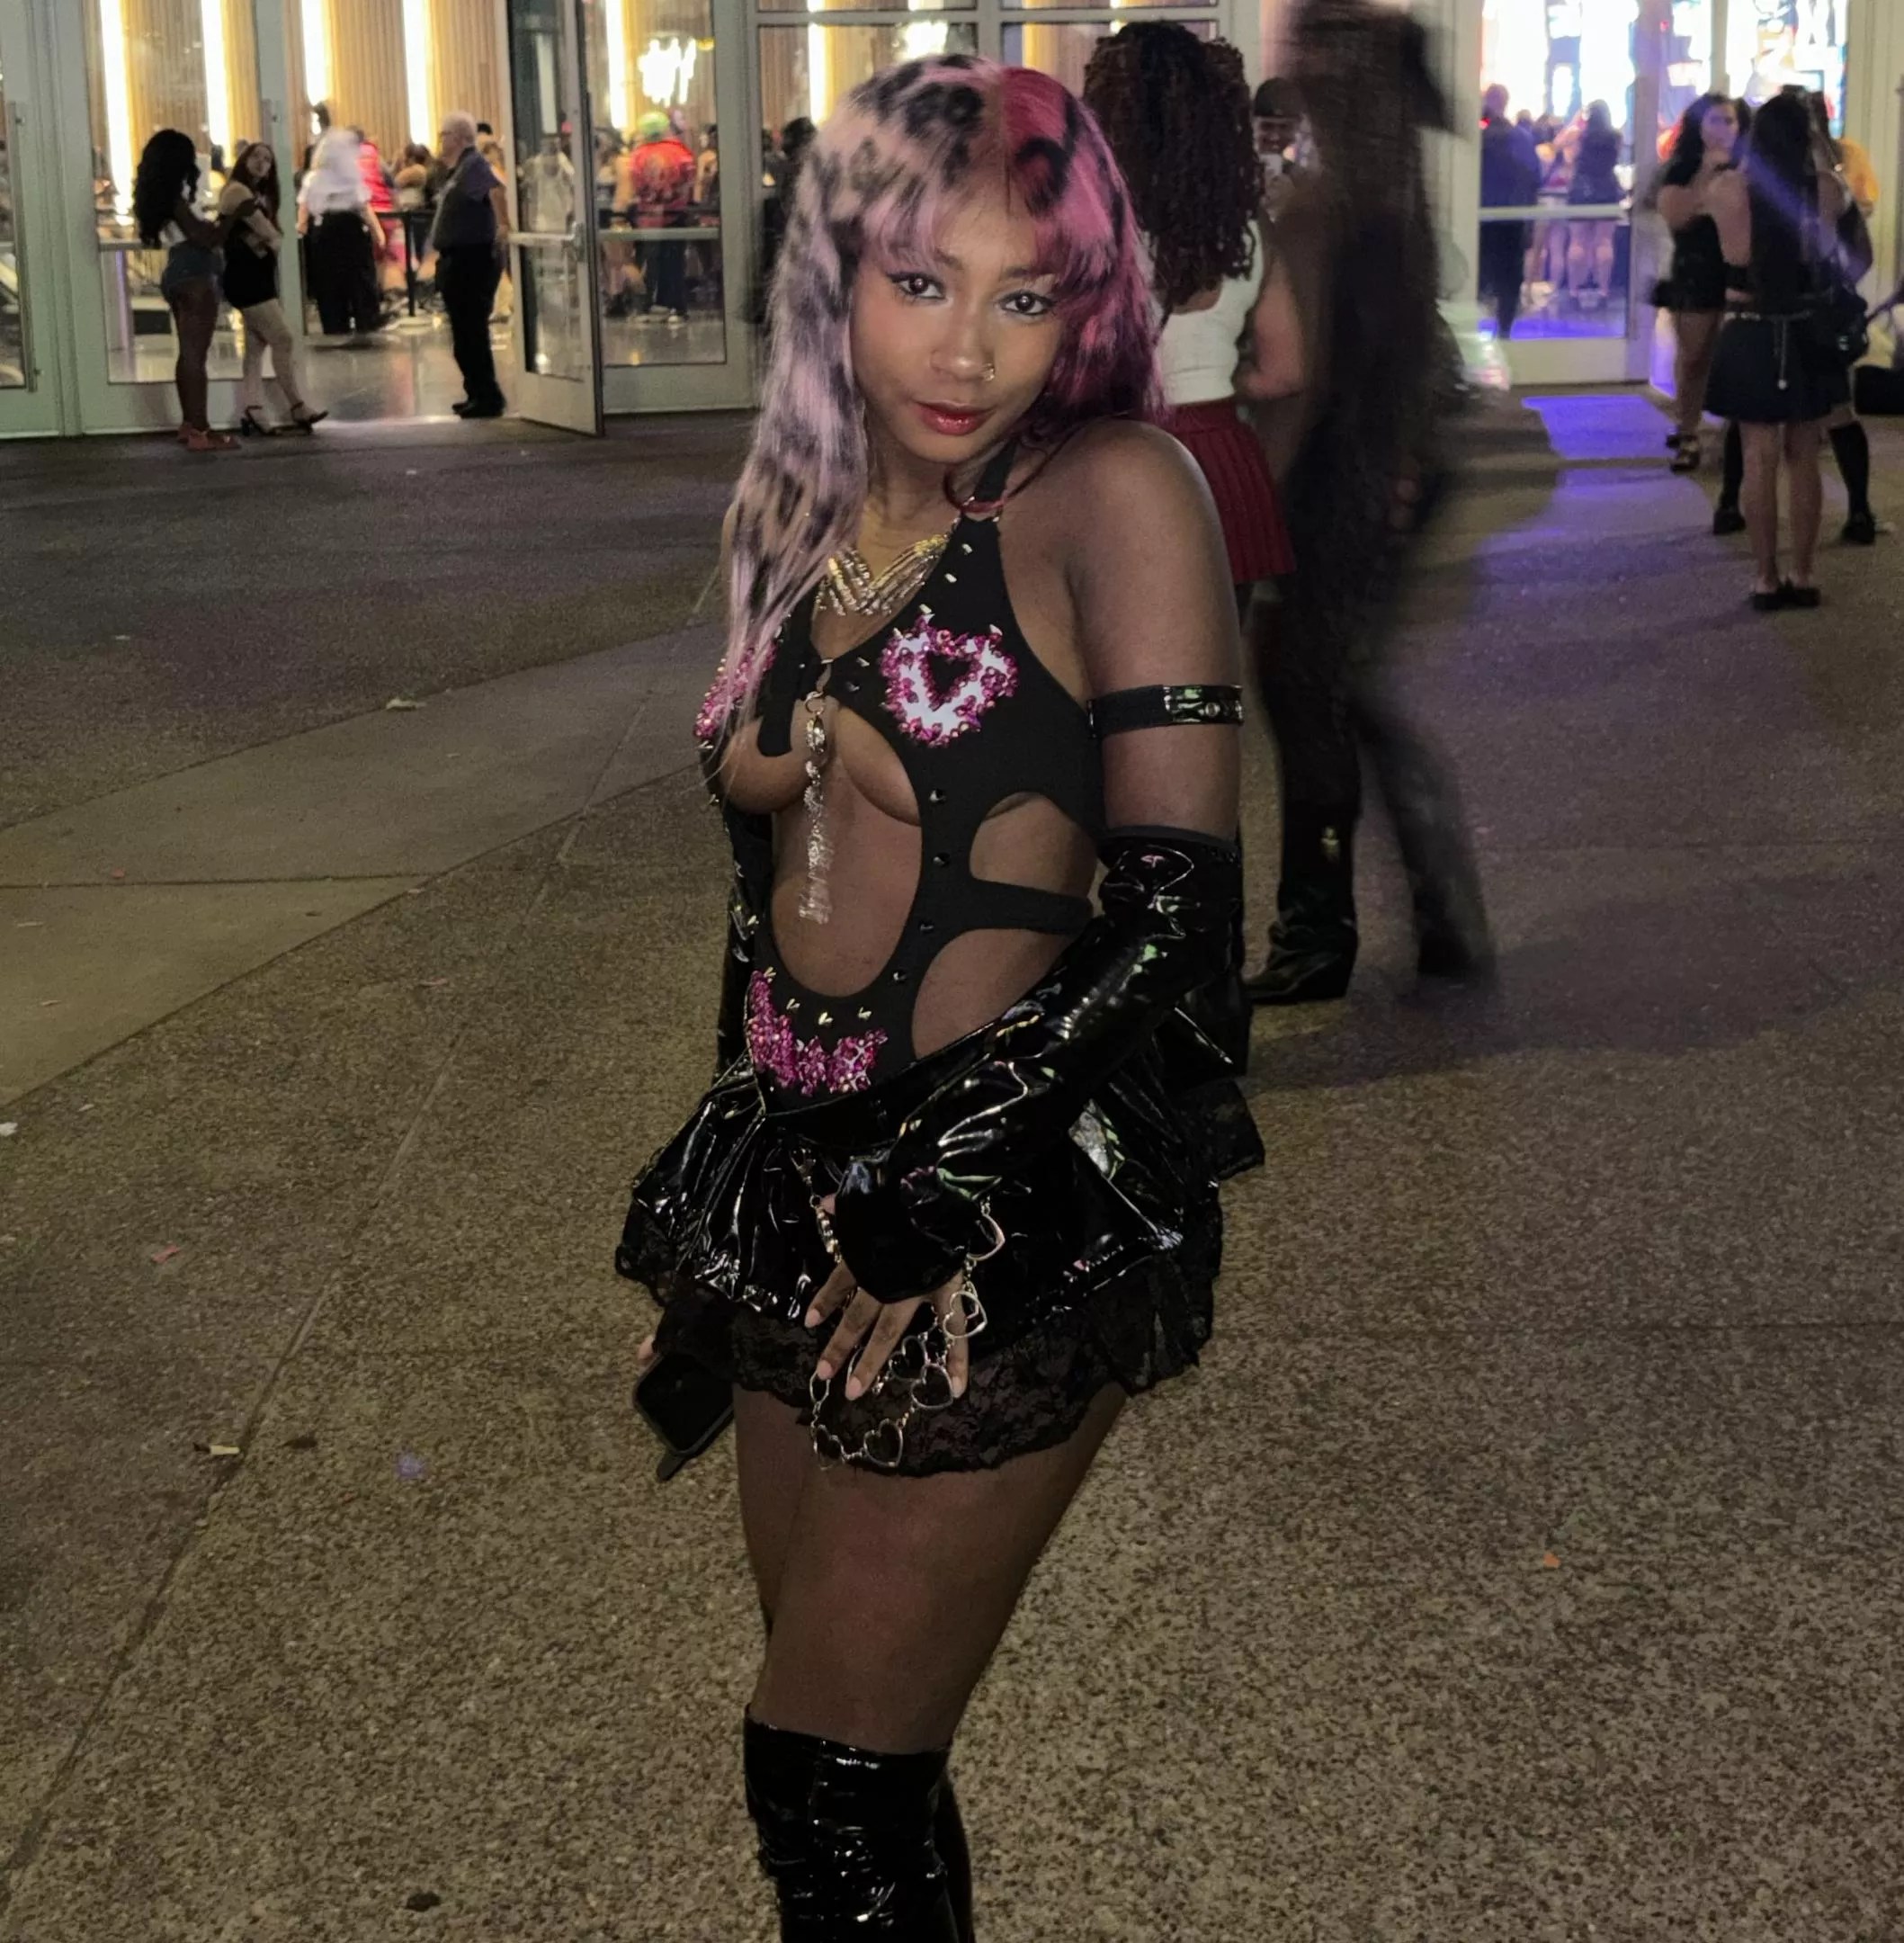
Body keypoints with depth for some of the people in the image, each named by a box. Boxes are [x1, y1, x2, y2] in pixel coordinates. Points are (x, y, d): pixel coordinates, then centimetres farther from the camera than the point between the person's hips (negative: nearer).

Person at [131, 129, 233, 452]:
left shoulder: (160, 194, 16)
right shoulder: (175, 195, -12)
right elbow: (202, 237, -17)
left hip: (177, 273, 10)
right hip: (194, 274, -10)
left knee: (188, 353, 15)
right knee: (196, 354, -12)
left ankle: (189, 424, 20)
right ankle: (200, 431, -14)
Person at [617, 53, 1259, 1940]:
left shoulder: (1112, 494, -10)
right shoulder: (795, 522, 10)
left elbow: (1178, 901, -16)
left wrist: (940, 1174, -19)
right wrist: (710, 1223, 18)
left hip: (1015, 1216, -6)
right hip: (806, 1201, 6)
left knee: (826, 1772, 0)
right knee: (848, 1763, 13)